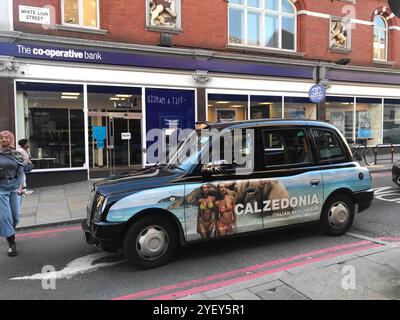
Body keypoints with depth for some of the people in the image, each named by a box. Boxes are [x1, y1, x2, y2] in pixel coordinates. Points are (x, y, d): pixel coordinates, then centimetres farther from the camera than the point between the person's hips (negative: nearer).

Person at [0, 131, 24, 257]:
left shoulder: (17, 155, 3)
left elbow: (21, 172, 1)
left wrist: (20, 186, -10)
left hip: (14, 185, 2)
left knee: (15, 215, 9)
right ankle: (11, 244, 4)